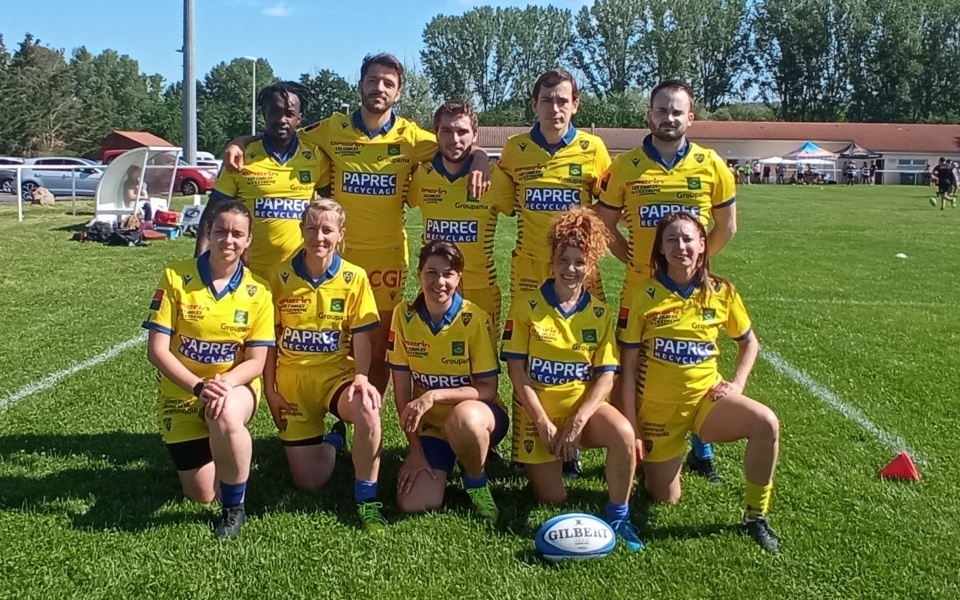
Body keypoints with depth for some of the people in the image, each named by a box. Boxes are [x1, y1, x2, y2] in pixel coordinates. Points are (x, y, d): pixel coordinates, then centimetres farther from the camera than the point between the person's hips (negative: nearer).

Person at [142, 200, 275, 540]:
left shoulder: (257, 291, -8)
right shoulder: (175, 278, -11)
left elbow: (256, 361, -7)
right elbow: (157, 350, -13)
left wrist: (225, 383, -27)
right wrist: (199, 386, -26)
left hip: (235, 387, 0)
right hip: (182, 394, 1)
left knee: (226, 417, -39)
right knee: (202, 494, -2)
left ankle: (234, 507, -14)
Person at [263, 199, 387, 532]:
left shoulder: (354, 278, -5)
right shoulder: (280, 276, -3)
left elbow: (361, 338, -4)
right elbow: (269, 338, 3)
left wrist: (361, 377, -21)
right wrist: (270, 391, 0)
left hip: (338, 376, -1)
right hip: (293, 383, 2)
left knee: (367, 408, -38)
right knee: (309, 481, 0)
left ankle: (366, 499, -18)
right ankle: (334, 438, 35)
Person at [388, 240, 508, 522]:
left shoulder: (475, 319, -17)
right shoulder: (404, 315, -8)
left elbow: (488, 389, -15)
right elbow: (402, 388, -4)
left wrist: (434, 395, -29)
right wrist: (415, 448, -6)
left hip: (476, 417, -2)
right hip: (430, 424, 3)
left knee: (463, 417, -39)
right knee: (413, 505, -16)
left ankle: (476, 481, -8)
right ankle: (447, 461, 17)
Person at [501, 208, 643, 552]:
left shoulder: (600, 314, 1)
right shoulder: (526, 307, -6)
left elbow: (606, 377, -3)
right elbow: (516, 370, -7)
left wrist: (577, 422, -17)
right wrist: (544, 423, -13)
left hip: (583, 405, 1)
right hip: (537, 410, -1)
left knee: (624, 433, -32)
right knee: (553, 499, -8)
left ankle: (618, 516, -11)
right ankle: (555, 457, 27)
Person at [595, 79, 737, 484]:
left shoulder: (710, 164, 0)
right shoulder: (626, 166, -2)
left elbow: (726, 226, 9)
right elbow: (604, 223, 7)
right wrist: (627, 254, -2)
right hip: (640, 290, 0)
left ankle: (701, 453, 29)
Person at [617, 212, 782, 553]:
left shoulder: (721, 292, -4)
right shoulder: (644, 296, -12)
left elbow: (749, 343, 12)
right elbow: (628, 365, -9)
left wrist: (737, 385, -5)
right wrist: (632, 428, -11)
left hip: (706, 396, 2)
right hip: (657, 406, -1)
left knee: (766, 423, -27)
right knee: (665, 499, 4)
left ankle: (756, 515, -8)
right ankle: (655, 460, 39)